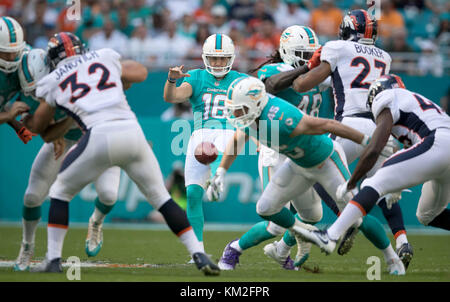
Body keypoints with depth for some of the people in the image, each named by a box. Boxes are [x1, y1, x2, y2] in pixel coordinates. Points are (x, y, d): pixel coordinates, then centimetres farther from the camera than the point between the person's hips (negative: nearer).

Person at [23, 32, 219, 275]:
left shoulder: (53, 82, 18)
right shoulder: (105, 57, 23)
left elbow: (38, 126, 31)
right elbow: (140, 73, 39)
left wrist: (24, 118, 52)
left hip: (99, 136, -2)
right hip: (132, 132, 2)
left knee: (60, 192, 20)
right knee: (161, 198, 16)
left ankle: (53, 260, 12)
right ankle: (199, 255, 6)